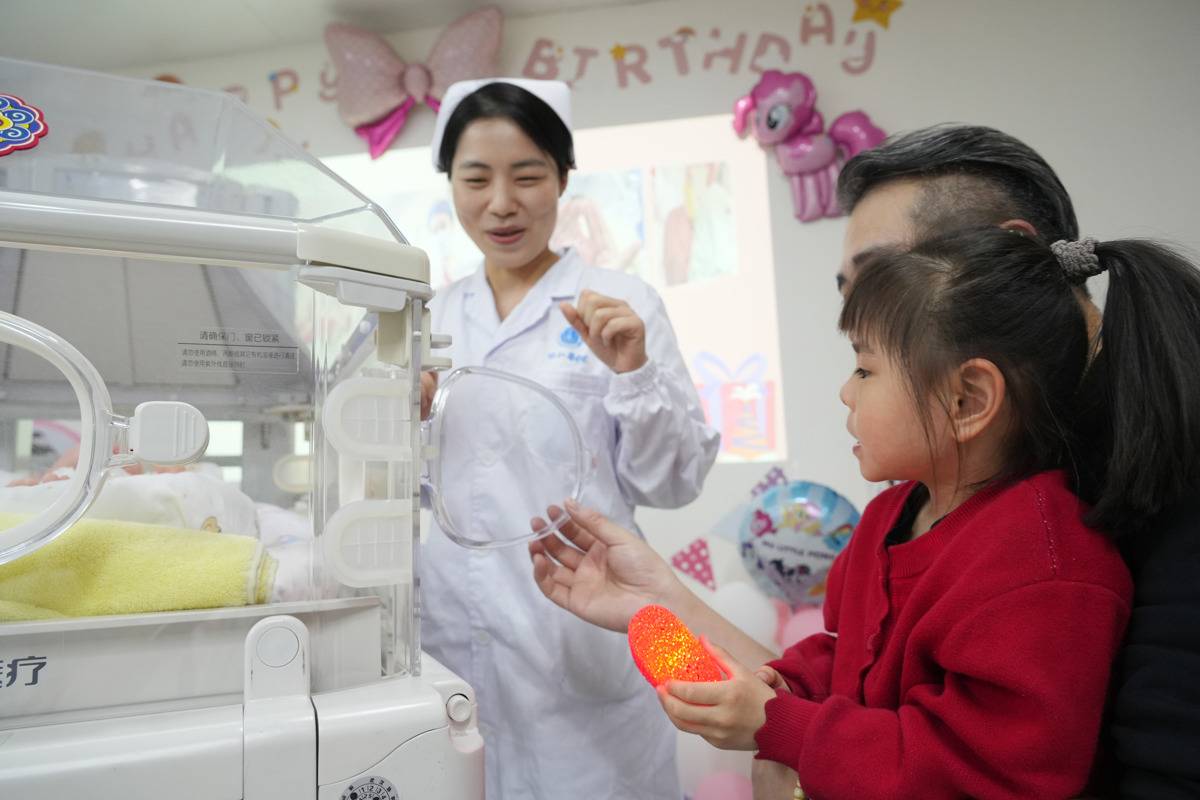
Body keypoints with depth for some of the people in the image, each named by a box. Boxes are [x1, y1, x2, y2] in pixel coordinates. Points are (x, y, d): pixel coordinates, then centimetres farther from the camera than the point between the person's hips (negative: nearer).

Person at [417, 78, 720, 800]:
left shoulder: (620, 306, -4)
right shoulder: (436, 316, 8)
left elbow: (673, 483, -5)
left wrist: (633, 374, -18)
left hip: (577, 650, -3)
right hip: (448, 642, 4)